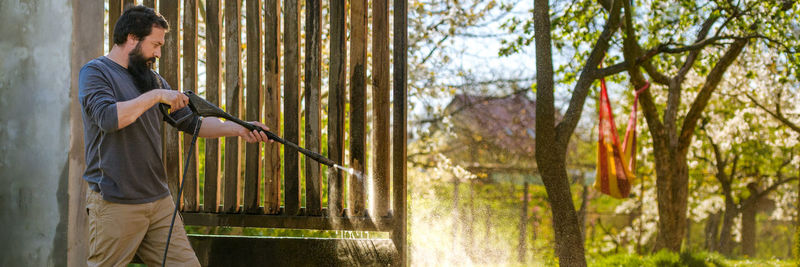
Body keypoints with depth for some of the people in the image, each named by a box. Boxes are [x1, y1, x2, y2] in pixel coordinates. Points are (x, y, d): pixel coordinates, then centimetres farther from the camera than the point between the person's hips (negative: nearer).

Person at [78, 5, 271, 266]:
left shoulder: (153, 78, 16)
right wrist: (155, 96, -18)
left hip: (159, 200, 7)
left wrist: (238, 129, 4)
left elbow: (191, 122, 16)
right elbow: (108, 118, -23)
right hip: (115, 205, -7)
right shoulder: (95, 72, -5)